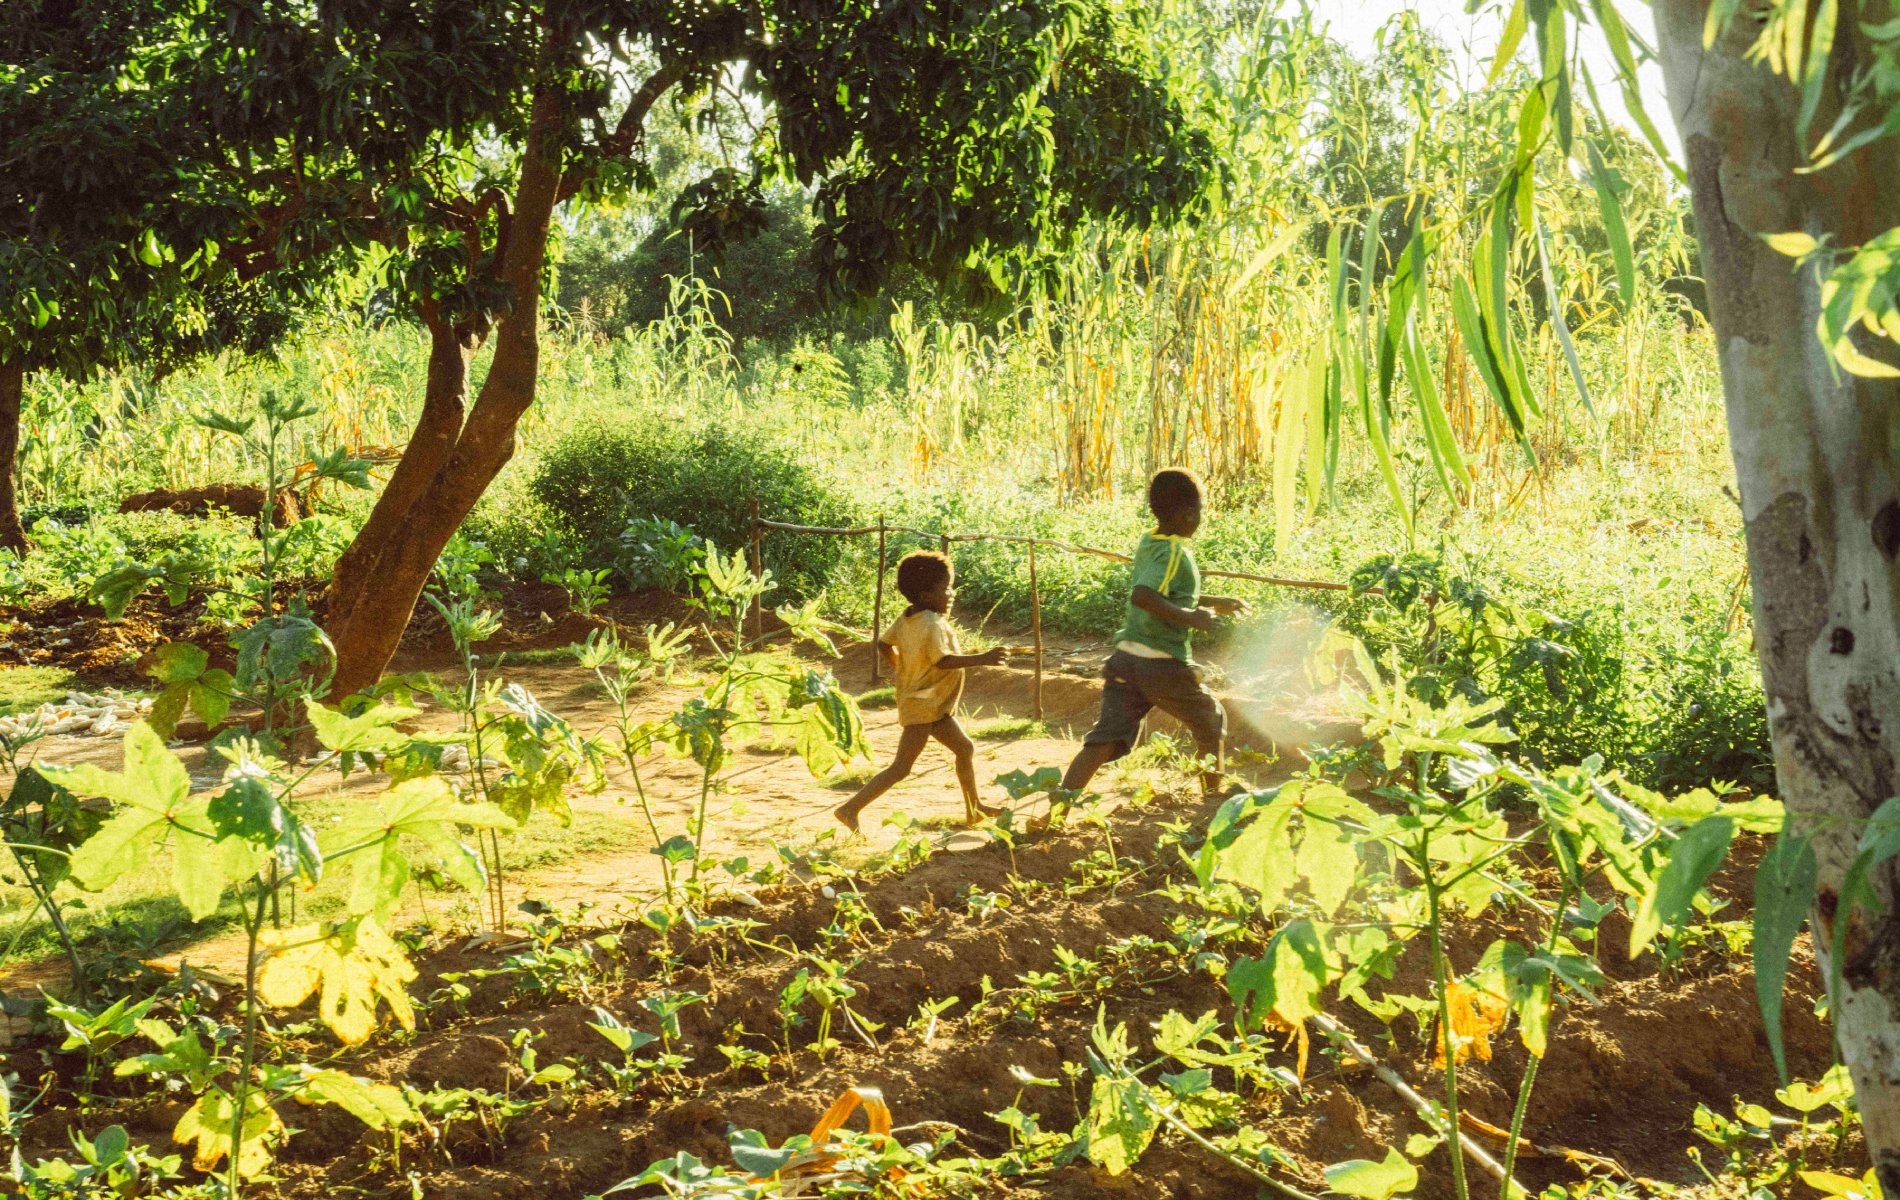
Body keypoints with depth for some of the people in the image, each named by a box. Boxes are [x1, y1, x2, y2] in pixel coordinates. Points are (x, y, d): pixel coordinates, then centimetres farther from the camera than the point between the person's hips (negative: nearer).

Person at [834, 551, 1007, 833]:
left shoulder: (906, 618, 6)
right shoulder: (933, 623, -22)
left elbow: (884, 645, 14)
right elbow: (943, 660, -30)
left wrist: (901, 669, 26)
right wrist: (982, 659, -29)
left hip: (934, 704, 10)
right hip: (924, 704, -10)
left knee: (965, 749, 19)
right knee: (901, 767, -10)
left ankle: (973, 809, 30)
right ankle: (850, 809, -11)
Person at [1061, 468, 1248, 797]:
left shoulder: (1148, 543, 11)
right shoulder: (1175, 554, -16)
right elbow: (1141, 595, -33)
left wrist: (1214, 603, 32)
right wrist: (1189, 617, -26)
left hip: (1125, 658, 7)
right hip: (1164, 664, -7)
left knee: (1107, 738, 1)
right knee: (1211, 722, 19)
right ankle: (1214, 796, 35)